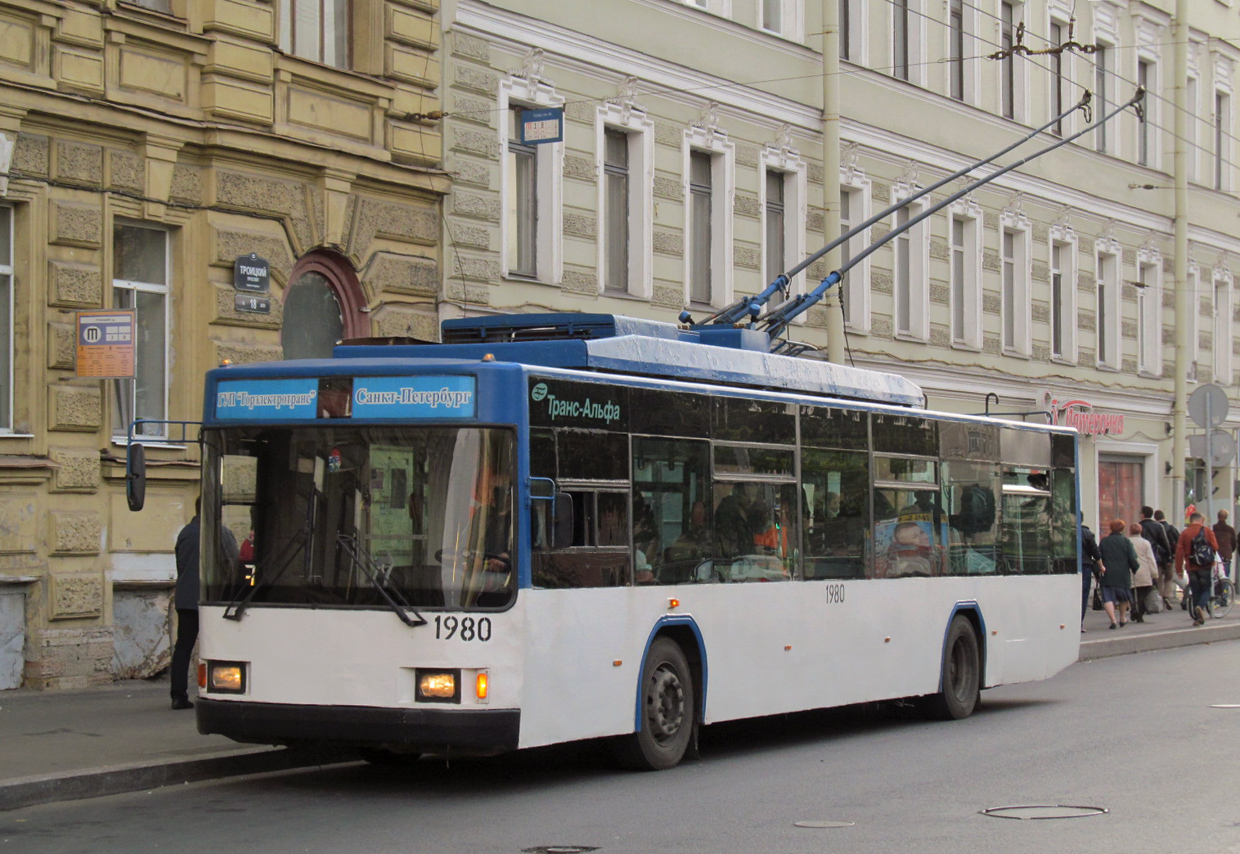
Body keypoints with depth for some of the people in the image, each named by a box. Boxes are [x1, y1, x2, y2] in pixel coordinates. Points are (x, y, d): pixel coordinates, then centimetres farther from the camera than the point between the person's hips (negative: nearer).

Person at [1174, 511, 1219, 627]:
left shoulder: (1184, 533, 1)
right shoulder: (1207, 531, -3)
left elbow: (1179, 552, -2)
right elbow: (1215, 547, -7)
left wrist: (1179, 569, 2)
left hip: (1191, 567, 2)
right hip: (1205, 566, -2)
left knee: (1195, 592, 9)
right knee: (1205, 590, 7)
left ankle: (1197, 618, 8)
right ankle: (1200, 607, -22)